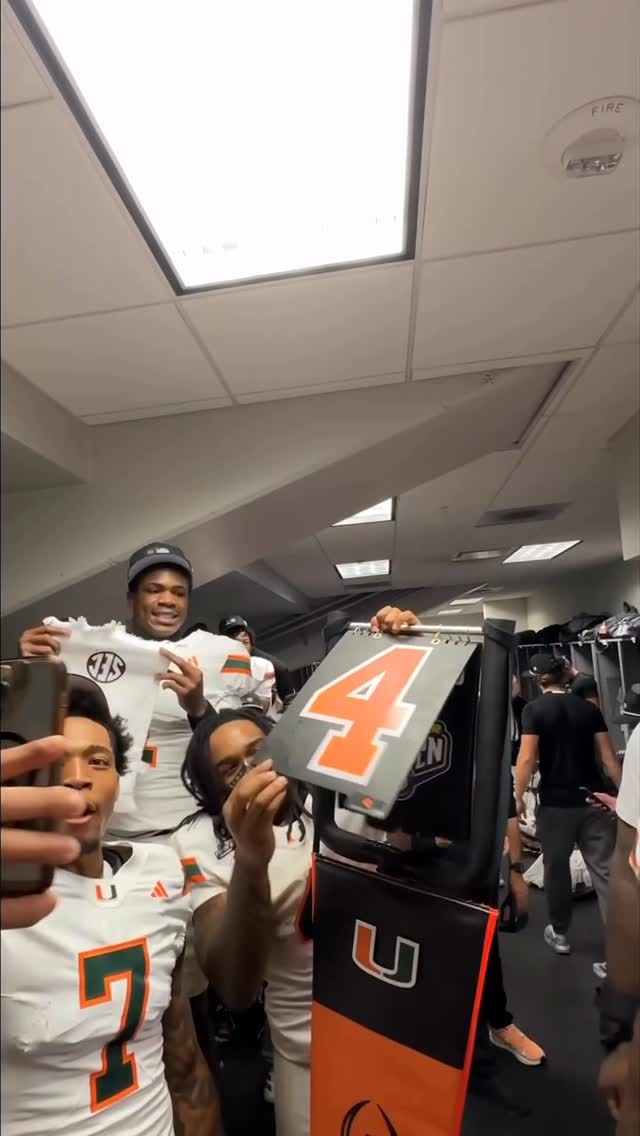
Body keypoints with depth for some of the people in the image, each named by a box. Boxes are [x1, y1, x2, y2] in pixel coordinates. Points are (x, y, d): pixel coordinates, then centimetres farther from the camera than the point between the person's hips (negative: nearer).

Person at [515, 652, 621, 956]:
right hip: (593, 799, 3)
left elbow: (527, 758, -15)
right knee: (606, 870, 8)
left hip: (556, 801, -3)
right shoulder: (589, 708, 2)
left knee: (556, 867, 14)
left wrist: (519, 797, -4)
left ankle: (559, 933, 29)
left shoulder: (534, 709, -10)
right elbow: (609, 757, 2)